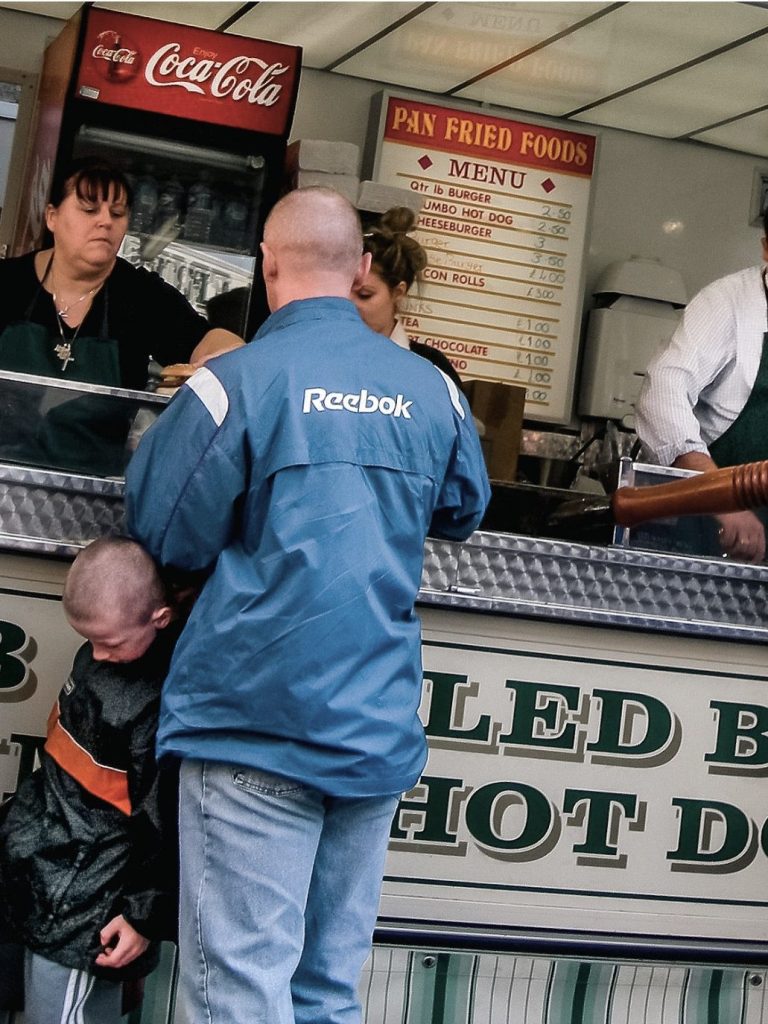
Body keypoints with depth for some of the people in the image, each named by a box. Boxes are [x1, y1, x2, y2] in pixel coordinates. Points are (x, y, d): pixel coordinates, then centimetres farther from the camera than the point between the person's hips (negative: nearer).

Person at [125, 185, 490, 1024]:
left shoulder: (235, 380, -8)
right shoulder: (432, 390, 4)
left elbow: (163, 534, -2)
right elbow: (463, 513, 19)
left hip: (256, 723, -4)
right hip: (378, 729, 4)